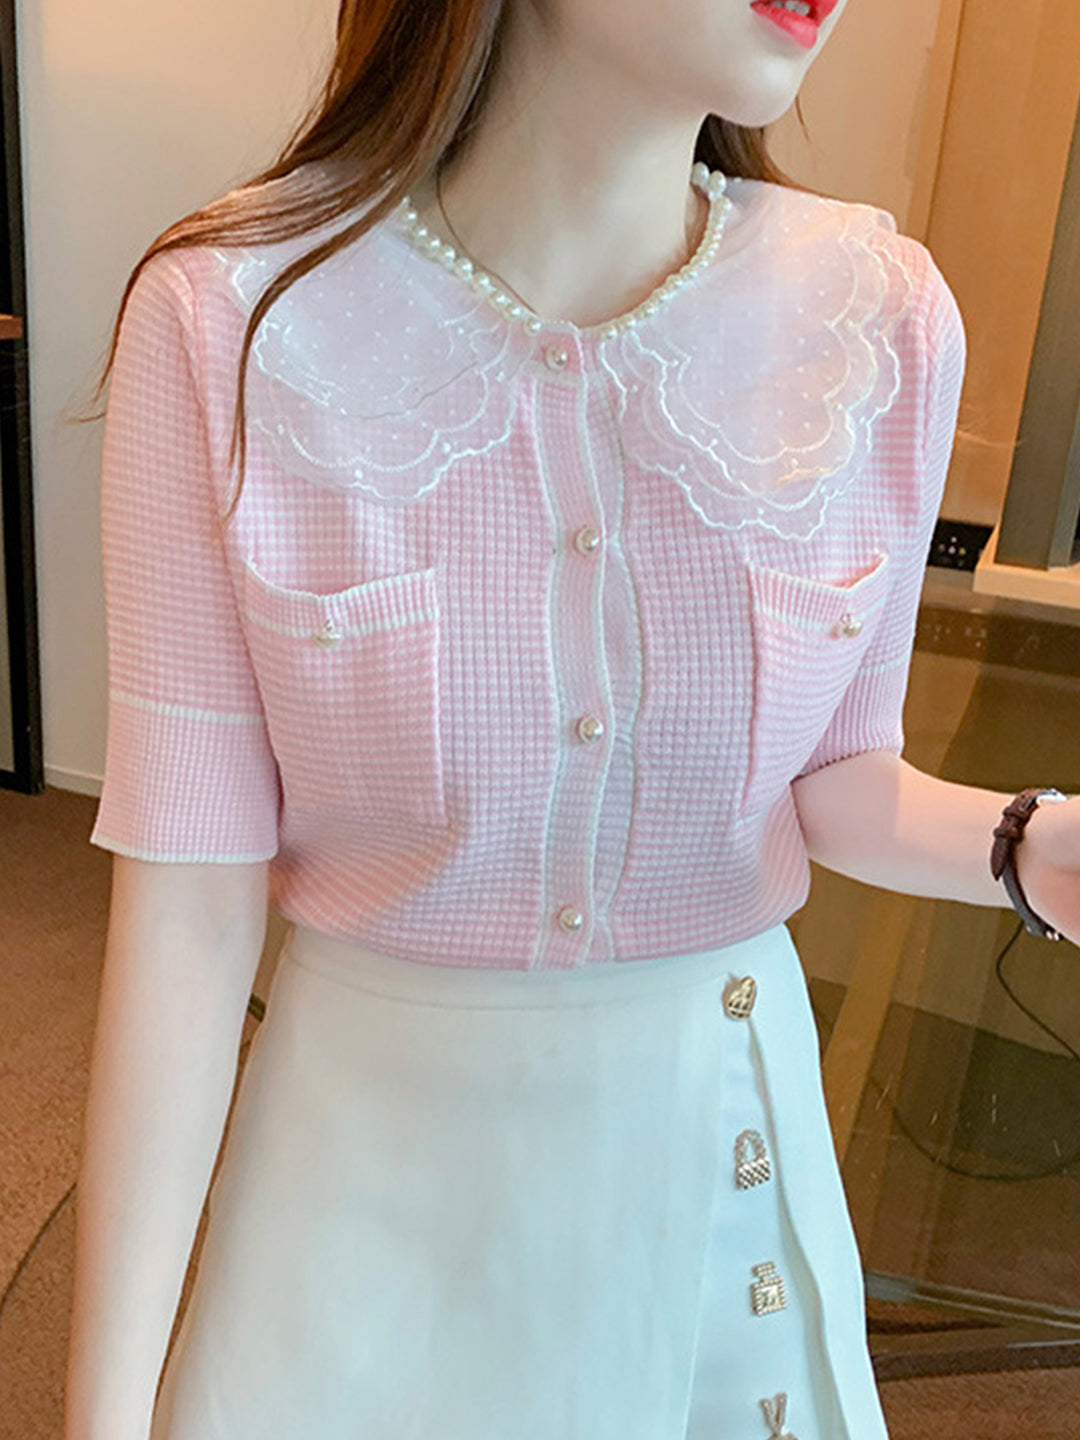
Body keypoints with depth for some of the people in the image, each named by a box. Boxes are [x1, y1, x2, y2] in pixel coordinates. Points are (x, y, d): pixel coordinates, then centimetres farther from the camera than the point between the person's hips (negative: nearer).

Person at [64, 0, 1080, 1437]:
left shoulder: (884, 318, -12)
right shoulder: (229, 315, -19)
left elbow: (836, 773, 1)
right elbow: (188, 896, -15)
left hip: (730, 1131, 3)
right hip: (375, 1121, -1)